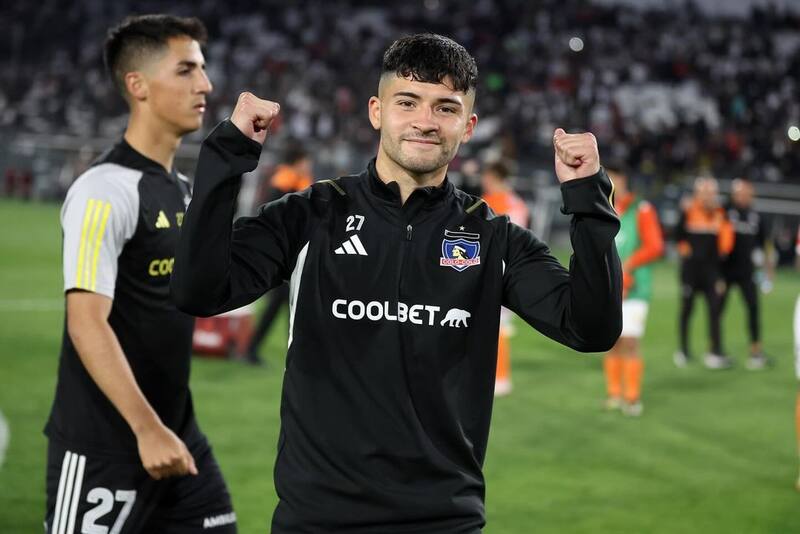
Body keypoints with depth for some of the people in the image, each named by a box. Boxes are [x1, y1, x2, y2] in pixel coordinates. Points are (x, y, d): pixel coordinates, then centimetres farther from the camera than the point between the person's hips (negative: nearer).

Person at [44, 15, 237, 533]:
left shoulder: (186, 190, 12)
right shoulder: (105, 190, -15)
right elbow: (87, 323, -23)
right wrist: (147, 429, -27)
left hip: (179, 436, 8)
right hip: (102, 450, -8)